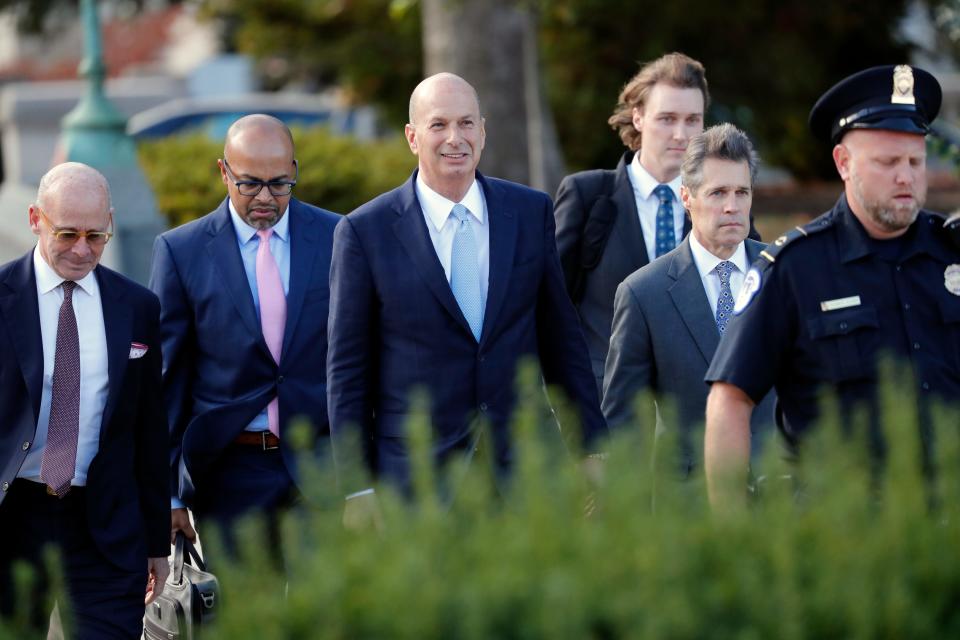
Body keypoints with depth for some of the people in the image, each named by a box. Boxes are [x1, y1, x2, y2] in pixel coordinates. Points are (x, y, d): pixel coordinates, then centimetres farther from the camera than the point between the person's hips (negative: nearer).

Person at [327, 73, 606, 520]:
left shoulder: (531, 213, 7)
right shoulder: (365, 231, -2)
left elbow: (562, 340, 12)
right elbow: (347, 370, 0)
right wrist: (356, 488, -3)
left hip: (522, 468, 2)